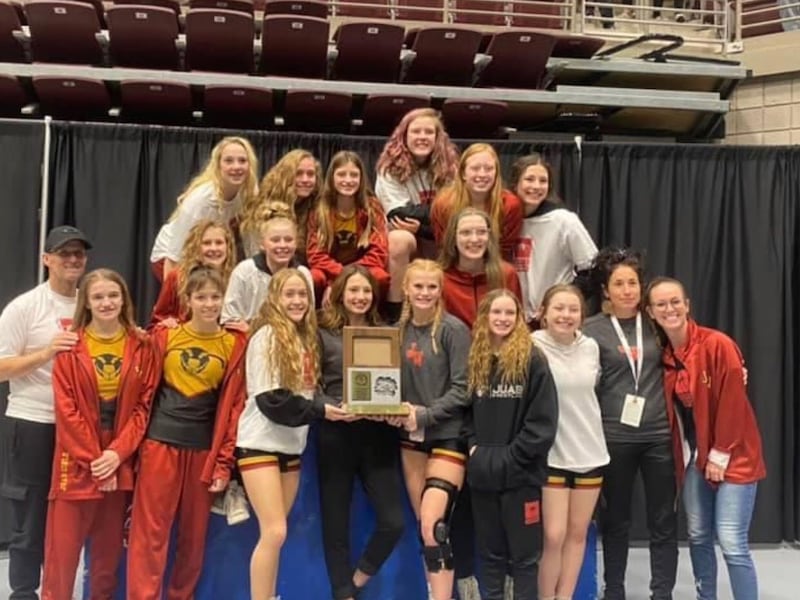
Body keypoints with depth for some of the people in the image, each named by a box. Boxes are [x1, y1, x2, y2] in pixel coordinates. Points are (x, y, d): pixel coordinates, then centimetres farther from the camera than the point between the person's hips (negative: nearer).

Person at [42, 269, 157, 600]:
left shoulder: (141, 346, 2)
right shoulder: (70, 347, -3)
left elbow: (144, 404, -1)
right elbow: (66, 409, -7)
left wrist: (117, 453, -11)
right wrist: (93, 459, -12)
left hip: (120, 463, 2)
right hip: (76, 462, -2)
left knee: (110, 548, 11)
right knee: (63, 549, -1)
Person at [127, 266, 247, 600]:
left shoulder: (235, 345, 1)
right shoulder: (164, 336, 2)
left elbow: (233, 406, 0)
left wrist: (224, 463, -3)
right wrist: (135, 442, 0)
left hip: (204, 449, 1)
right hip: (160, 443, -1)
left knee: (194, 536, 11)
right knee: (150, 532, 0)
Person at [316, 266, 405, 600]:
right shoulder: (323, 334, 1)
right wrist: (333, 407, -20)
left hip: (378, 435, 3)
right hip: (335, 435, -2)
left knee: (393, 522, -3)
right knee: (336, 523, 7)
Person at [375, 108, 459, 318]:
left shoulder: (449, 166, 4)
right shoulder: (391, 168, -5)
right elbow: (400, 216, -15)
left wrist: (420, 225, -19)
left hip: (440, 240, 3)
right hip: (400, 239, -3)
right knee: (399, 238, -36)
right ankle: (394, 312, -28)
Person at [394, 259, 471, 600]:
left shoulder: (453, 330, -8)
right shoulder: (399, 330, 6)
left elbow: (462, 389, -11)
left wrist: (425, 414, -19)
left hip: (447, 437, -5)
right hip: (411, 437, 5)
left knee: (434, 525, -13)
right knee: (423, 527, 10)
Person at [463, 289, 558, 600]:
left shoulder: (533, 360, -7)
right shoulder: (475, 361, 8)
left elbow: (543, 422, -12)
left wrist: (510, 457, -13)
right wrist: (474, 448, 0)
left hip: (520, 474, -5)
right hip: (483, 473, 5)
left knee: (524, 554, 6)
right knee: (489, 553, 14)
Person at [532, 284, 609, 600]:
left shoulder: (591, 347, 3)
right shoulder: (533, 347, -12)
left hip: (590, 451, 5)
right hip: (551, 455, -5)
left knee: (578, 533, 11)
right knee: (554, 536, -6)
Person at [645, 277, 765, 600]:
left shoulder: (718, 345, -16)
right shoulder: (664, 354, 2)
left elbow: (733, 404, -15)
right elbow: (672, 409, 8)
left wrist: (720, 455, -12)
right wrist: (694, 455, 2)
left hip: (734, 456, -6)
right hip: (693, 456, 6)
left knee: (731, 541, -10)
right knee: (698, 536, 10)